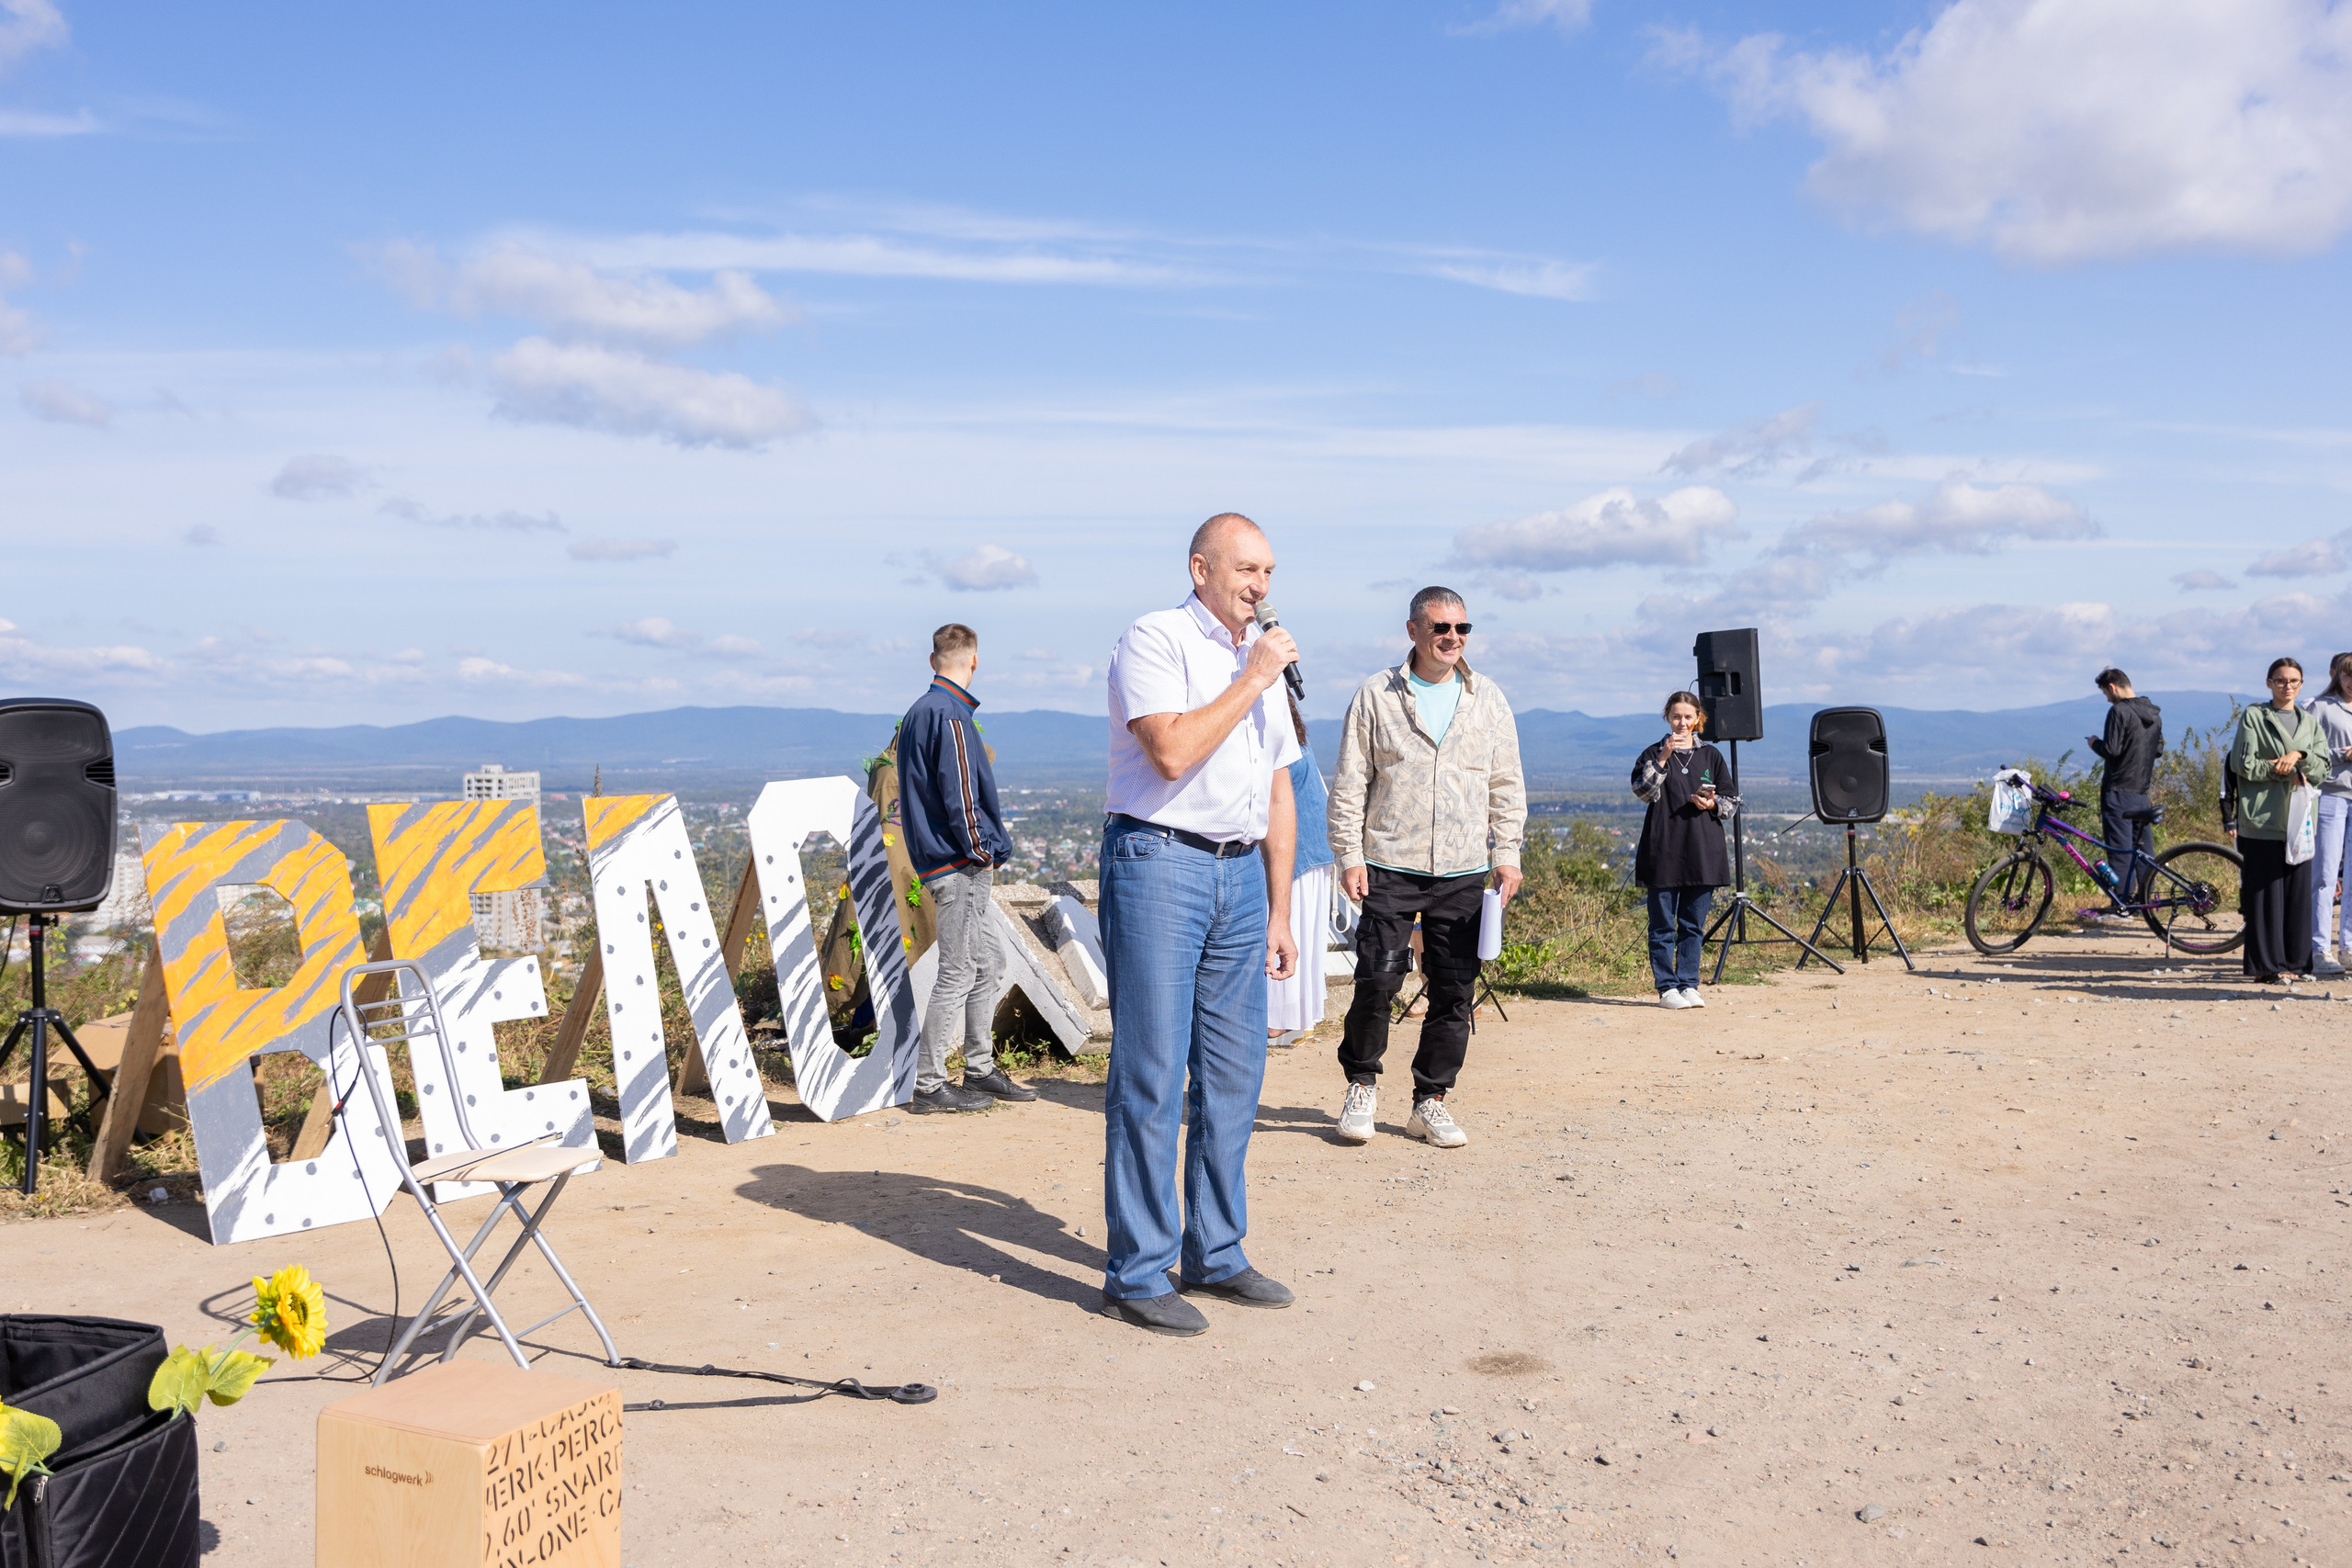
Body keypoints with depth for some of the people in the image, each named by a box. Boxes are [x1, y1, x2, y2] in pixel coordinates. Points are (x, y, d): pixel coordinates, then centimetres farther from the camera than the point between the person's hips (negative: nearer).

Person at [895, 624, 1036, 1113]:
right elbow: (960, 794, -20)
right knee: (958, 973, -5)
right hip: (960, 867, -10)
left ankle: (980, 1070, 23)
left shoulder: (918, 711, 16)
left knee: (987, 965, 16)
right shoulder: (949, 715, -15)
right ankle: (929, 1086, 0)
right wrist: (980, 851, -10)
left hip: (962, 869, 10)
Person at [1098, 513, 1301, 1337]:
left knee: (1234, 1075, 9)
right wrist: (1252, 680, -13)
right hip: (1158, 865, -7)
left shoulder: (1268, 658, 18)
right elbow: (1172, 751, -21)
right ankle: (1137, 1275, 3)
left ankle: (1215, 1255, 21)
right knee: (1151, 1077, -5)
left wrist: (1279, 912, 17)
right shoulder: (1156, 640, -5)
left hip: (1240, 875, 7)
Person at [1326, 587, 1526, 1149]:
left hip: (1464, 874, 3)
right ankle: (1362, 1084, 15)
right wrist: (1349, 855, -4)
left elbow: (1507, 785, 13)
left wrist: (1507, 855, 5)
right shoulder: (1376, 696, 3)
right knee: (1377, 981, -8)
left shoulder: (1488, 699, 10)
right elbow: (1350, 783, 3)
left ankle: (1431, 1102, 16)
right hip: (1389, 869, -3)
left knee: (1454, 991, 3)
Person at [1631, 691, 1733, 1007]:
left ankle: (1688, 985, 15)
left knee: (1693, 924, 7)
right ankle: (1666, 988, 5)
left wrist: (1713, 804, -8)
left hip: (1703, 854, 2)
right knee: (1663, 925, 0)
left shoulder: (1711, 755, 10)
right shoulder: (1653, 753, 3)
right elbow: (1642, 791, -13)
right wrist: (1662, 758, -20)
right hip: (1663, 852, -2)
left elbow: (1732, 801, 13)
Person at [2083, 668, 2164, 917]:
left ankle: (2119, 904, -7)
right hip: (2142, 788, 8)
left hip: (2118, 789, -8)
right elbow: (2158, 749, 18)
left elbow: (2111, 750, -20)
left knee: (2120, 846, -7)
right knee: (2143, 845, 12)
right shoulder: (2154, 713, 12)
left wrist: (2095, 743, -1)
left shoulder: (2119, 711, -15)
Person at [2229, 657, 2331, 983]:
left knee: (2299, 892, 3)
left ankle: (2295, 961, 10)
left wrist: (2299, 756, -11)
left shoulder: (2310, 723, 17)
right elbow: (2243, 764, -5)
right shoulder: (2254, 716, 3)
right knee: (2265, 892, -5)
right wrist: (2285, 770, -8)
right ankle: (2266, 965, -1)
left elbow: (2322, 768, 7)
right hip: (2263, 819, -4)